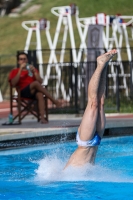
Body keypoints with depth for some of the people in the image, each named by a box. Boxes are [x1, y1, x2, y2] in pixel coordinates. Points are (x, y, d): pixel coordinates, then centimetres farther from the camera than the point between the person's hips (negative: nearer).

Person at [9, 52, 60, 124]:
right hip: (23, 92, -3)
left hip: (34, 92, 3)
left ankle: (42, 117, -48)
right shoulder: (15, 71, 16)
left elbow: (40, 82, 11)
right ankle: (53, 100, -29)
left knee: (40, 94, -36)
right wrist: (20, 70, -8)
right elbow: (13, 83, -5)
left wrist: (34, 72, -3)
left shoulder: (32, 69, 24)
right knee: (36, 83, -32)